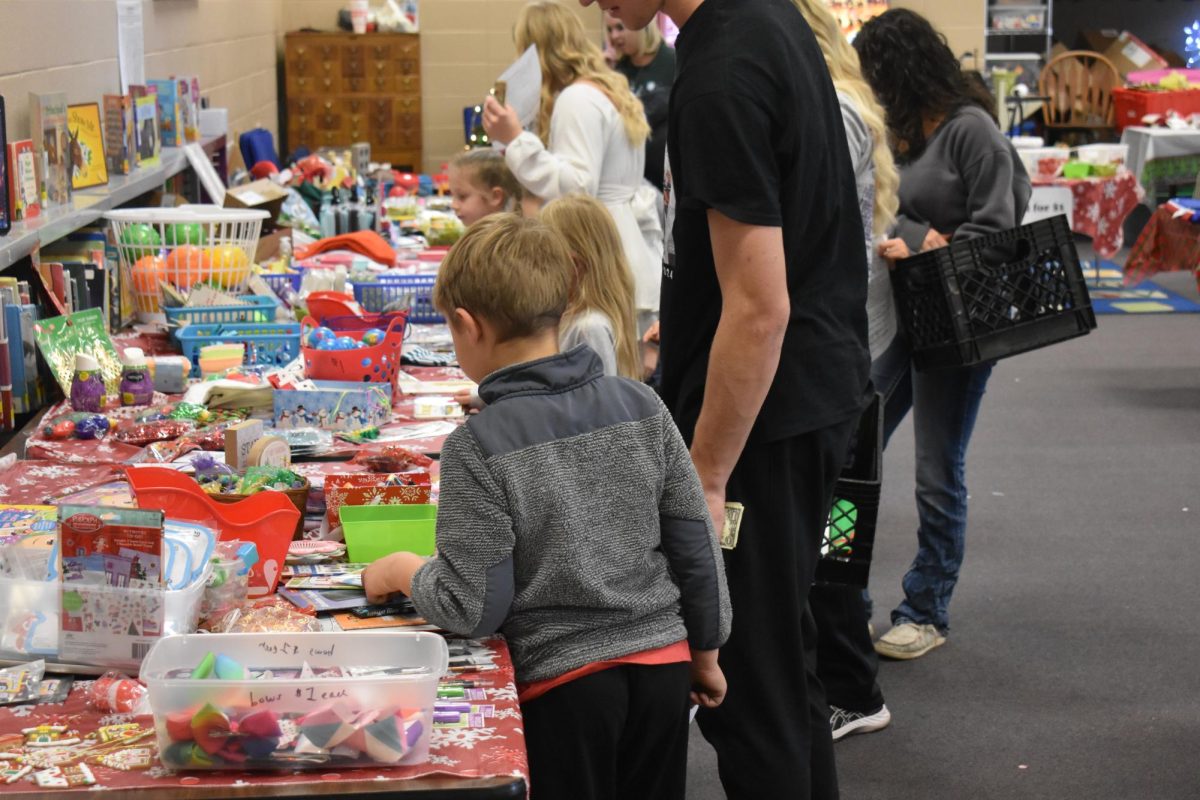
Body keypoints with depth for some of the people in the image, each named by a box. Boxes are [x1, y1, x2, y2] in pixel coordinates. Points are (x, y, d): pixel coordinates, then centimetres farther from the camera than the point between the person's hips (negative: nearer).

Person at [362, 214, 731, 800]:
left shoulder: (478, 446, -17)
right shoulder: (641, 406, -3)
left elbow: (471, 606, -14)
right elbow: (695, 544, 3)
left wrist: (403, 571, 5)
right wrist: (705, 652, 16)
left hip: (565, 679, -4)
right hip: (665, 663, 5)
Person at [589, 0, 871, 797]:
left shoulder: (721, 82, -24)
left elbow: (760, 309, -25)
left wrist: (705, 482, -20)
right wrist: (691, 316, 27)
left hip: (764, 409, -10)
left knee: (747, 682, 0)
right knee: (782, 655, 21)